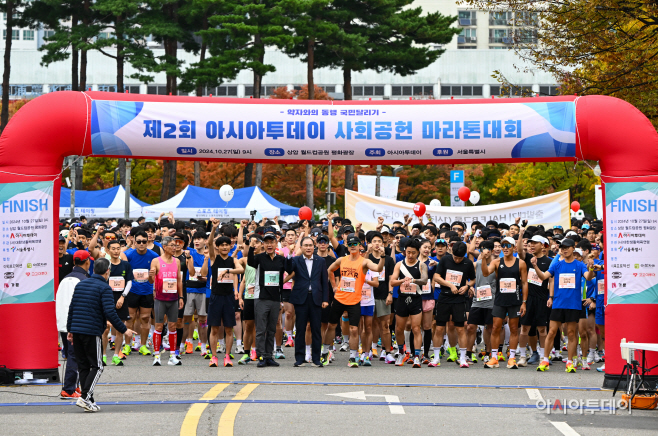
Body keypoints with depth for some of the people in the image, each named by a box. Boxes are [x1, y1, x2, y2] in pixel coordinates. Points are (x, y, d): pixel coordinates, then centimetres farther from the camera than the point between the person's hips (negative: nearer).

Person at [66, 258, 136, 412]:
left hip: (76, 330, 7)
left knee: (83, 366, 10)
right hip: (92, 332, -6)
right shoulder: (104, 288, -7)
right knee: (96, 366, 1)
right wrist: (124, 330, -8)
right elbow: (110, 313, -15)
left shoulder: (80, 284, 14)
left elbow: (71, 308, 16)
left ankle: (89, 401, 10)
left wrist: (70, 329, 23)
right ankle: (85, 397, -13)